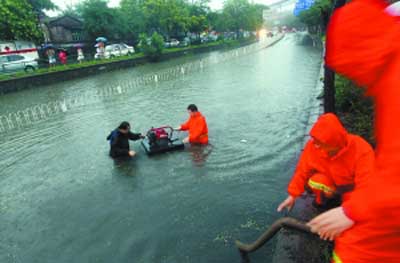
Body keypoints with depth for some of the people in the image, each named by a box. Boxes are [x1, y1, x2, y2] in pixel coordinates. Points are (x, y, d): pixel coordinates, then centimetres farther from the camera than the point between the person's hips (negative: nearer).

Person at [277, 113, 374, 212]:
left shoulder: (362, 150, -32)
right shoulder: (313, 145, -24)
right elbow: (303, 171, -13)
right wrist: (292, 195, -15)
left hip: (352, 188, -3)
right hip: (331, 182, 3)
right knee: (314, 181, -29)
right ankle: (323, 200, 3)